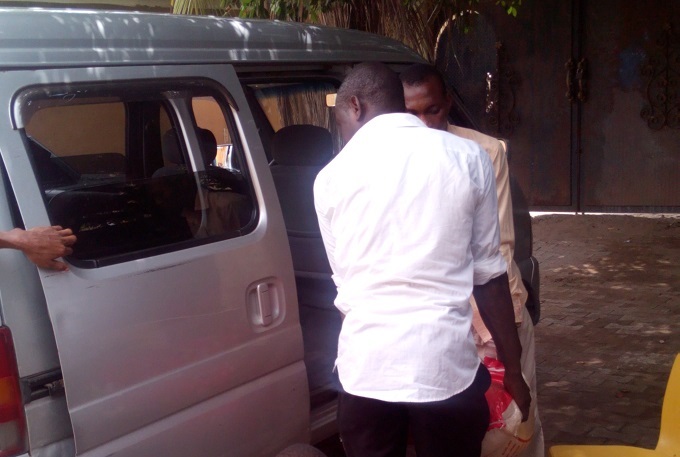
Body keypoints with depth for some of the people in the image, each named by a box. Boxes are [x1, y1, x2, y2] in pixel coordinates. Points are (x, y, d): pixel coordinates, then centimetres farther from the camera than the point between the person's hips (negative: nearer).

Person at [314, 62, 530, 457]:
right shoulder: (468, 158, 1)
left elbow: (344, 277, 7)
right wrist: (512, 367, 10)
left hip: (367, 367, 1)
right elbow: (489, 274, 2)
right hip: (446, 364, 0)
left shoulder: (332, 176, 1)